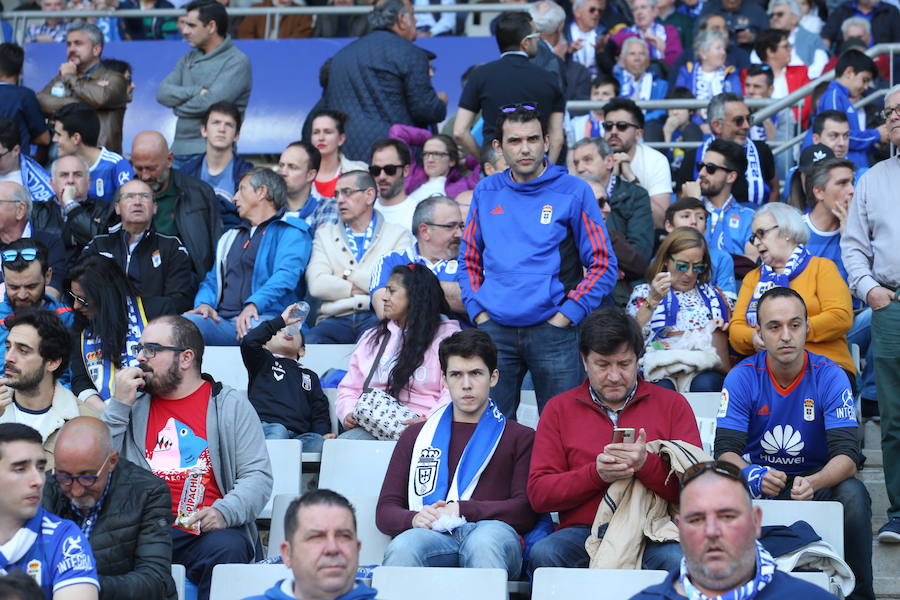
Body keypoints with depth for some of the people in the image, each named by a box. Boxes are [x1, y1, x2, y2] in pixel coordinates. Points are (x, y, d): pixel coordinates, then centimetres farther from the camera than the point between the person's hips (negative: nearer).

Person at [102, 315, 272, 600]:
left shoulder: (231, 405, 13)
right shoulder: (134, 405, 21)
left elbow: (258, 474, 4)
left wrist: (224, 512, -16)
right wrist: (119, 405, 3)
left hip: (206, 532, -1)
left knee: (226, 548, -36)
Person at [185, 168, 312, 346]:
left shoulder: (291, 230, 9)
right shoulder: (231, 237, 34)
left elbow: (286, 275, -9)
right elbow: (212, 279, 28)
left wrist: (253, 304, -26)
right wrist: (204, 303, 2)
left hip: (264, 318, -5)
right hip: (222, 322, 5)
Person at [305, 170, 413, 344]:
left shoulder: (398, 235, 16)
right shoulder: (325, 235, 23)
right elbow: (317, 285, 5)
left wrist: (349, 275, 3)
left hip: (378, 317, -2)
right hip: (337, 319, 2)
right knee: (310, 342, -34)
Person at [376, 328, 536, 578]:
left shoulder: (520, 437, 24)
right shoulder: (415, 436, 30)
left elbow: (526, 511, 9)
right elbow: (386, 510, 20)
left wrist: (461, 510, -5)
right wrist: (414, 518, -5)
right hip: (433, 535, 1)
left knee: (484, 542, -41)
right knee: (402, 547, -38)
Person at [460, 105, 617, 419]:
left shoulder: (573, 191, 0)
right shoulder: (486, 192, 11)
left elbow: (604, 266, -1)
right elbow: (469, 261, 19)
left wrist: (564, 317, -9)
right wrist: (479, 314, 5)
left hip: (552, 331, -3)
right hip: (495, 330, 3)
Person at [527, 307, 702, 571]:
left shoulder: (672, 404, 12)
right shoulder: (559, 409, 14)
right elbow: (538, 494, 5)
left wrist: (646, 465, -17)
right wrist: (596, 474, -10)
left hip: (652, 534, -2)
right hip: (583, 532, 2)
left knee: (677, 558, -36)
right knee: (543, 554, -31)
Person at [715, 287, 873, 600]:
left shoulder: (830, 377, -10)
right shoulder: (742, 377, -8)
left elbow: (847, 456, -18)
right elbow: (726, 450, -13)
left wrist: (812, 483, -40)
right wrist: (753, 475, -37)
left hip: (816, 479, 0)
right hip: (760, 478, 0)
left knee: (853, 494, -32)